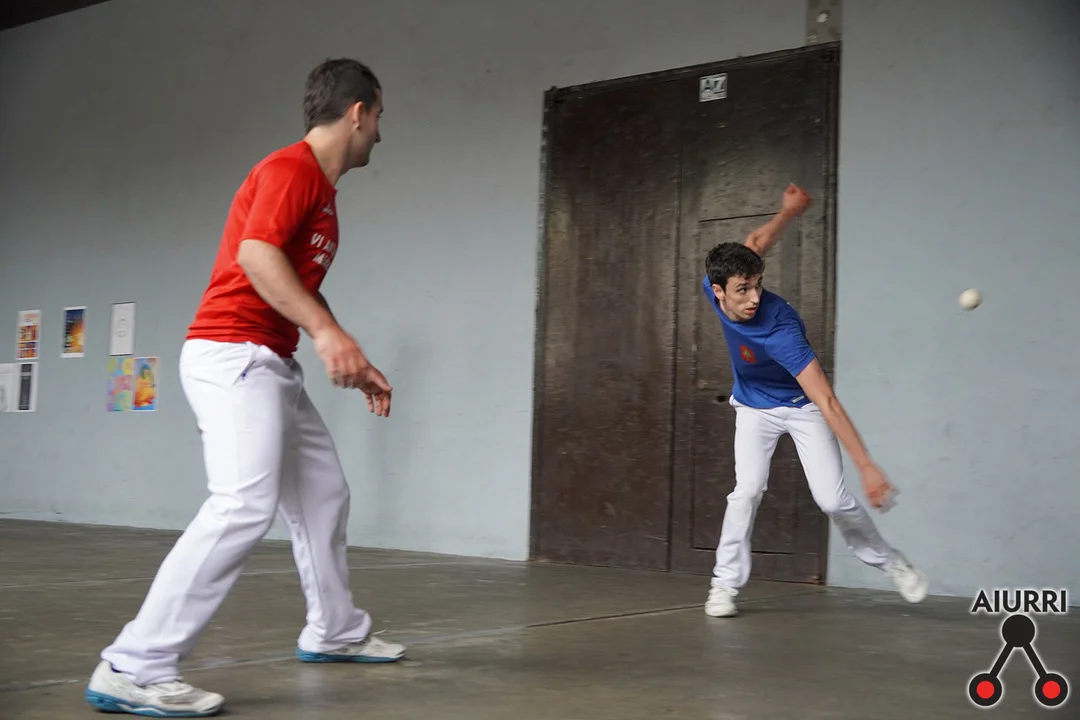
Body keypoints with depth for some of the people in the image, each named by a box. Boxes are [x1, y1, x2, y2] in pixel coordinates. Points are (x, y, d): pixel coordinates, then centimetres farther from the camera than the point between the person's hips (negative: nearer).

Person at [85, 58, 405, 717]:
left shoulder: (323, 191, 21)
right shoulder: (291, 169, -9)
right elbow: (257, 253, -24)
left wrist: (356, 365, 26)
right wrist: (327, 332, -31)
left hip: (272, 367, 11)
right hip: (233, 355, -11)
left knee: (324, 495, 16)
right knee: (246, 504, -22)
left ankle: (335, 631, 33)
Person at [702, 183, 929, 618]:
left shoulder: (781, 329, -39)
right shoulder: (714, 286, -23)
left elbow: (826, 401, -43)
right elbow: (756, 242, -1)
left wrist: (867, 466, -47)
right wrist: (787, 213, -8)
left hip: (802, 406, -4)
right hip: (754, 407, 4)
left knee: (832, 498, -13)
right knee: (748, 489, -15)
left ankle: (889, 562, 13)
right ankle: (725, 584, -3)